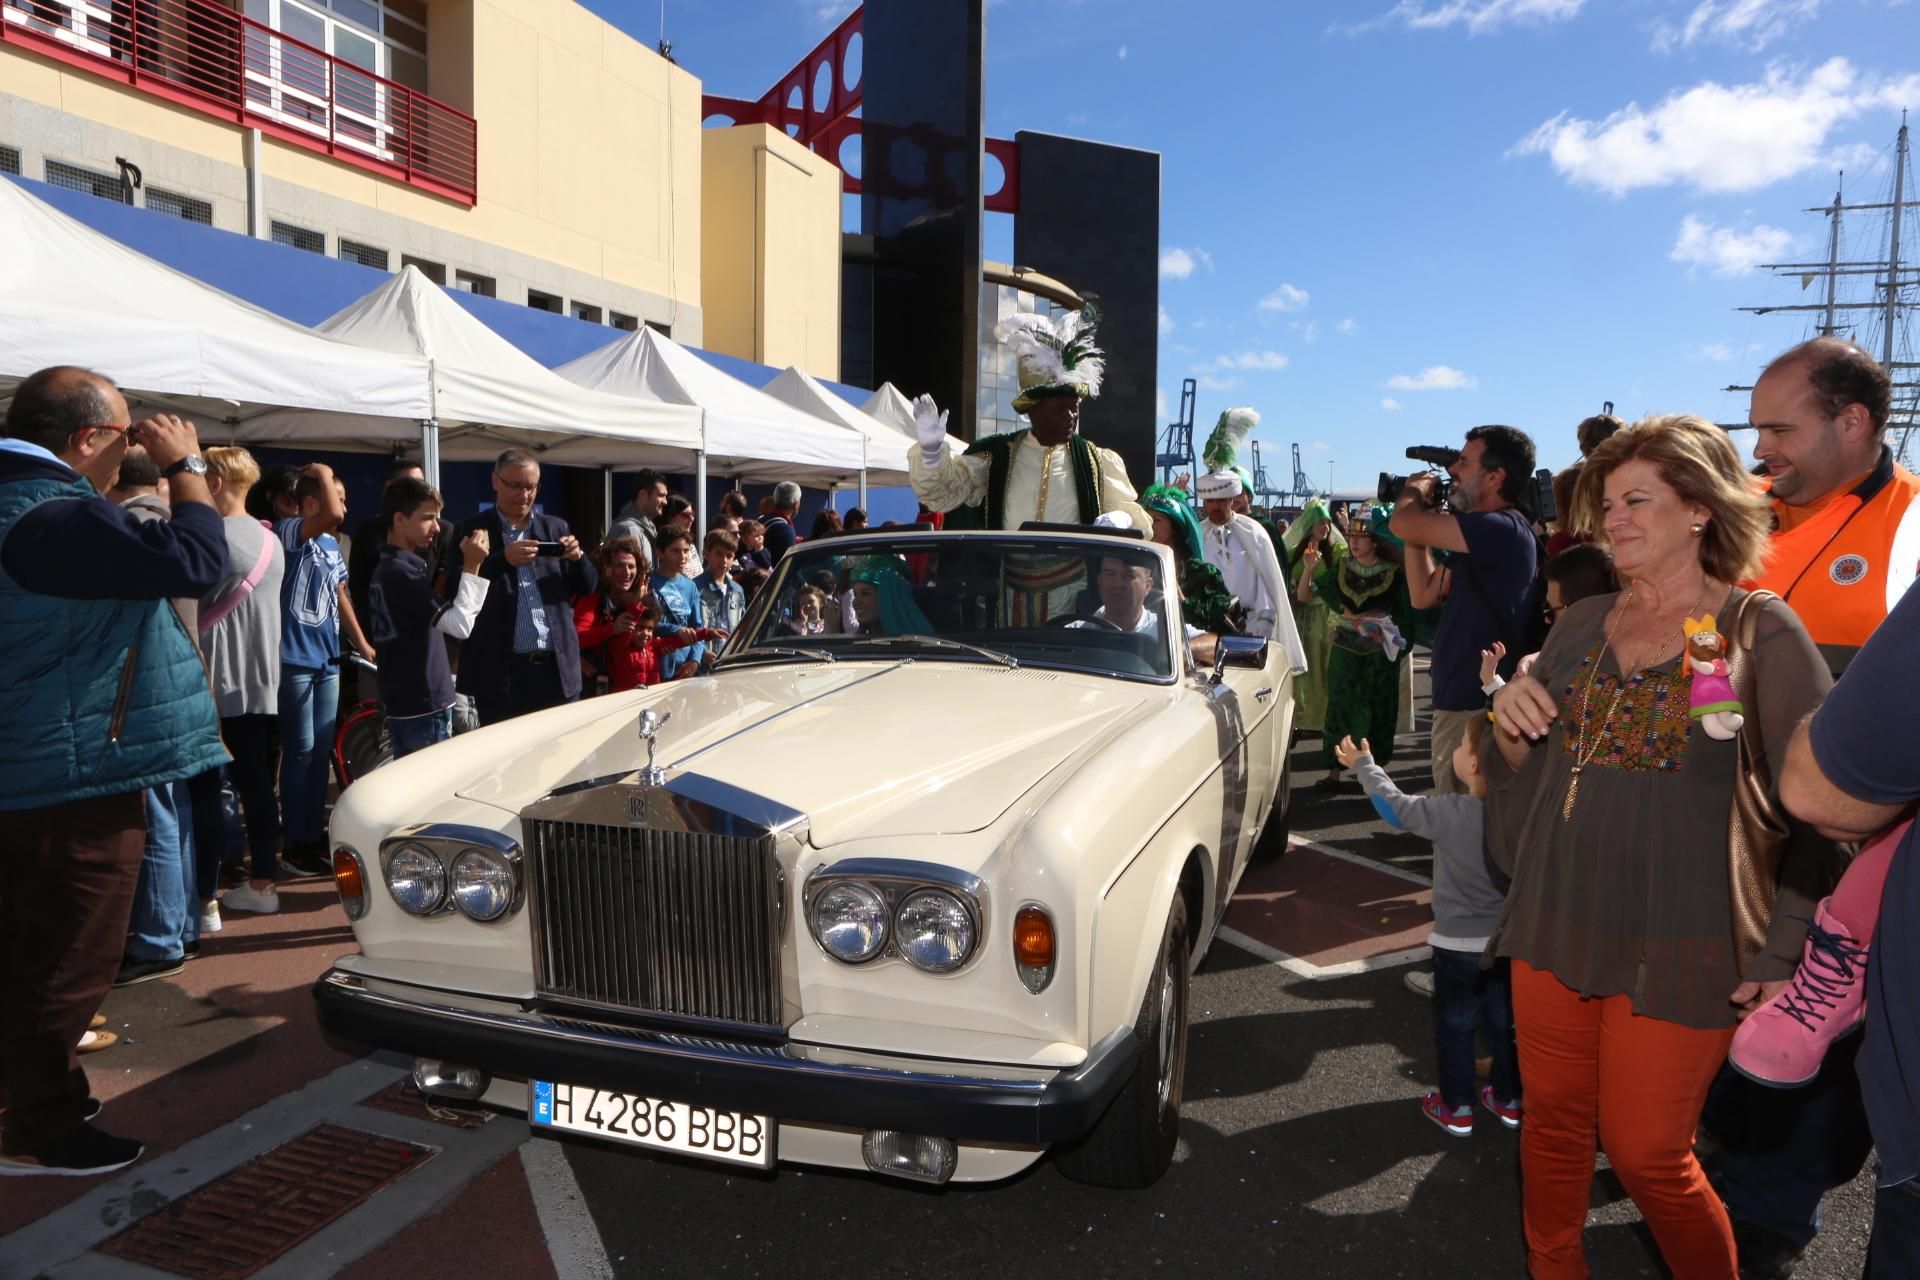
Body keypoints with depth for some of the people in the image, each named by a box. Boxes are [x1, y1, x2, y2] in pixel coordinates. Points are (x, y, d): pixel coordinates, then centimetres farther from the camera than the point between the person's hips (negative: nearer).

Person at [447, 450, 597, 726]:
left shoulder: (556, 527, 12)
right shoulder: (472, 530, 1)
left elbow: (587, 586, 13)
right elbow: (453, 592, -9)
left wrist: (577, 557, -8)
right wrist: (503, 560, -21)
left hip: (559, 669, 4)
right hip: (501, 672, -3)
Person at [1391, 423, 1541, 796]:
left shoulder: (1503, 529, -18)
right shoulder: (1478, 539, 15)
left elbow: (1403, 524, -24)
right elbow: (1424, 595, 15)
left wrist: (1417, 491, -1)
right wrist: (1423, 521, 10)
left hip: (1478, 708, -10)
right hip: (1459, 699, 10)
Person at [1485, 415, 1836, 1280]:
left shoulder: (1762, 635, -9)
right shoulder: (1582, 625, 6)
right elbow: (1521, 771, 14)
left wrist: (1784, 954, -12)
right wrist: (1508, 720, -9)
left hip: (1679, 950, -5)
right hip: (1554, 927, 5)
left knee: (1646, 1156, 6)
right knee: (1553, 1121, 15)